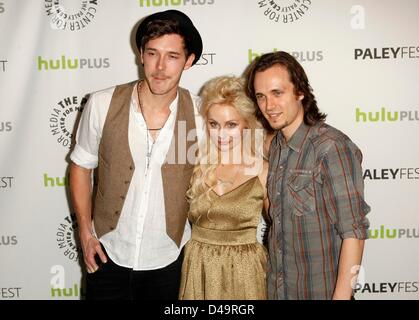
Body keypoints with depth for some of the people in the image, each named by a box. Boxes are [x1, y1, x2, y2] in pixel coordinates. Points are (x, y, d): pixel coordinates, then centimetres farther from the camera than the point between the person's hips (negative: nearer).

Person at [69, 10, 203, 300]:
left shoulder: (201, 114, -12)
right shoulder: (102, 105, -12)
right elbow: (81, 167, 1)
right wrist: (85, 233, -1)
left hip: (168, 260, 0)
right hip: (107, 255, 0)